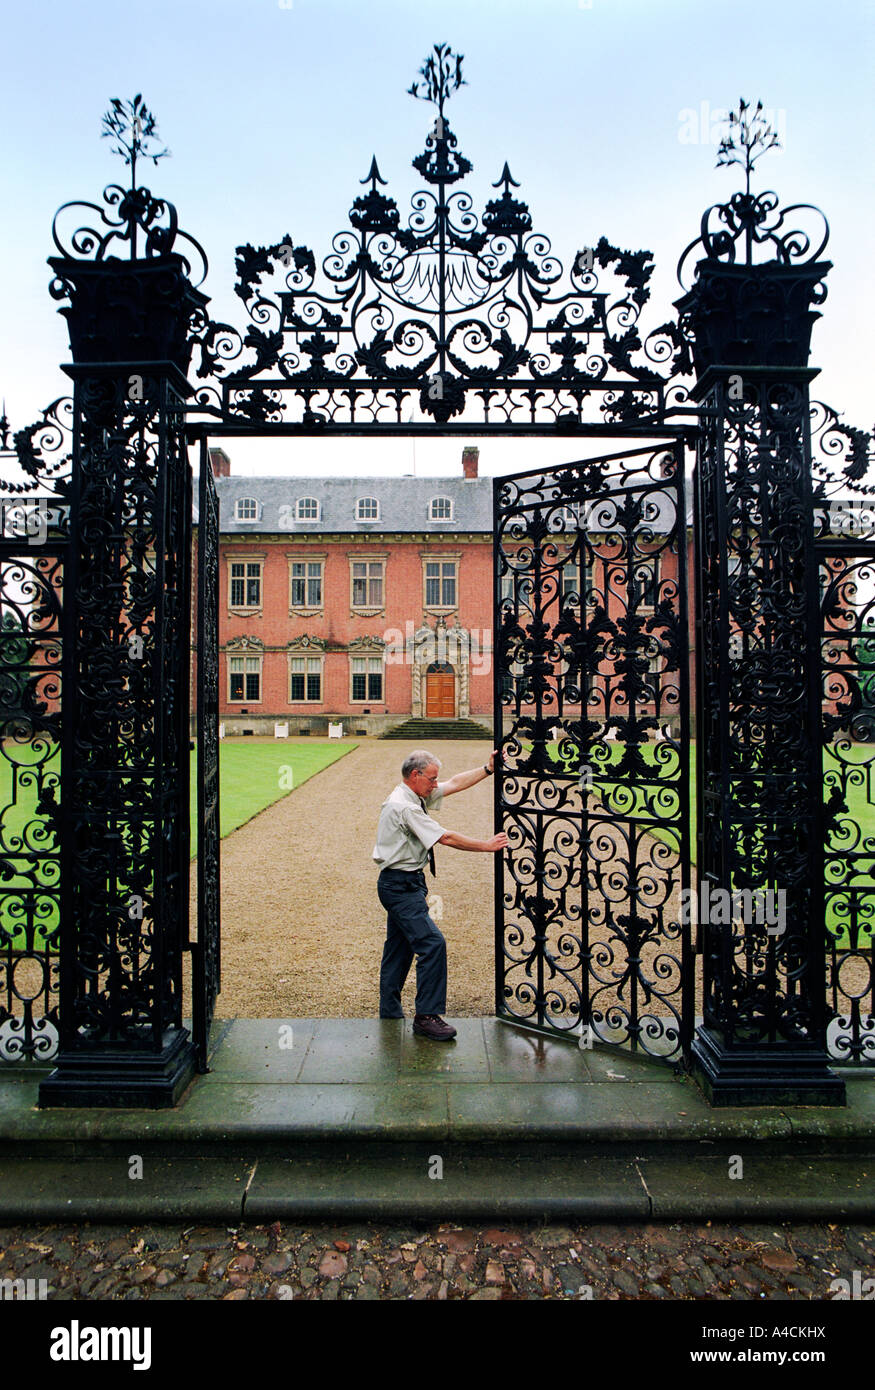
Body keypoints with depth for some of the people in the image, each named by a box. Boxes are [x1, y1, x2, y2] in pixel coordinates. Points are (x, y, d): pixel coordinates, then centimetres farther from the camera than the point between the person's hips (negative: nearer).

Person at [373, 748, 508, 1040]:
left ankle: (390, 1013, 28)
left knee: (399, 947, 17)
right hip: (400, 885, -11)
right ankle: (427, 1016, -6)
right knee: (432, 942, -14)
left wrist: (488, 769, 11)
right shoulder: (404, 806, -21)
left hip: (404, 884, 11)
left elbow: (456, 783, 15)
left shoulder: (417, 796, 8)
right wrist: (486, 846, -13)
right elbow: (445, 837, -20)